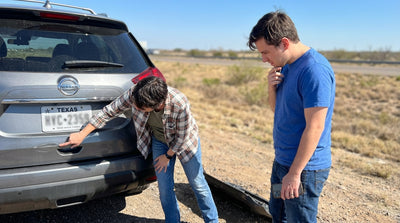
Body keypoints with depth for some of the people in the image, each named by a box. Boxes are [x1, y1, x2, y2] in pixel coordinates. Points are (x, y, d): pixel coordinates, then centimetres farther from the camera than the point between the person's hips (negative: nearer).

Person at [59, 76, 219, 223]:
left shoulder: (180, 104, -41)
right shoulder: (134, 94, -31)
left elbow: (182, 136, -23)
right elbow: (109, 111, -17)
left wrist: (167, 156, -10)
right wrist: (82, 135, -13)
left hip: (184, 141, -3)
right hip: (159, 140, 3)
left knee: (197, 184, 8)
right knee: (164, 188, 3)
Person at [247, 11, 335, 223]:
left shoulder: (314, 70, -22)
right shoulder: (286, 66, 6)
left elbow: (314, 127, -24)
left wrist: (294, 173, -21)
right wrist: (272, 87, -6)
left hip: (304, 167, -9)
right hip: (282, 161, 9)